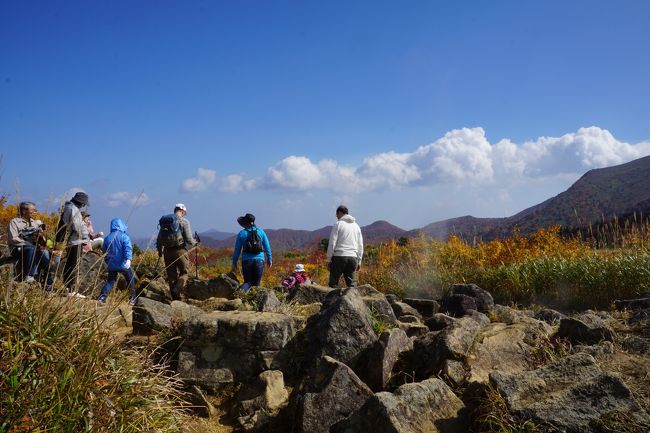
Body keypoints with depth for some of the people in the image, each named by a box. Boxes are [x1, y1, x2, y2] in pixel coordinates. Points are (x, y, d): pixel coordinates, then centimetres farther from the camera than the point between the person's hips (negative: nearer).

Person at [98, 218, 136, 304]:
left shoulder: (107, 238, 8)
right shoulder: (124, 237, -7)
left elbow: (104, 252, 17)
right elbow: (128, 249, -23)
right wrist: (128, 259, -33)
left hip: (111, 265, 4)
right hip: (123, 265, -4)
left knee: (110, 281, 15)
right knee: (130, 280, 14)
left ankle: (102, 297, -4)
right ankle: (133, 299, 17)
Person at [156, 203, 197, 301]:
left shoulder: (164, 221, 10)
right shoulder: (184, 221, -6)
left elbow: (159, 239, 14)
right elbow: (189, 239, -9)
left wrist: (160, 250, 27)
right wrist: (194, 243, 12)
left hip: (168, 251, 5)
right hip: (180, 250, -5)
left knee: (171, 275, 11)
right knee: (185, 272, 7)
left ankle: (175, 297, 13)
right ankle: (177, 289, -16)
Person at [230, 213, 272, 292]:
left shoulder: (241, 234, 1)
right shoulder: (261, 232, 5)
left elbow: (237, 250, 3)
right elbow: (267, 247, 8)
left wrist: (234, 264, 10)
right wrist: (269, 259, 19)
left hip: (247, 261, -1)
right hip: (259, 261, 1)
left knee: (247, 282, 10)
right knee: (256, 284, 9)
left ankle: (242, 290, -21)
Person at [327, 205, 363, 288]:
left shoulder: (338, 224, -1)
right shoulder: (356, 226, 16)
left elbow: (332, 243, -6)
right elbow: (360, 245, 17)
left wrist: (328, 259, -1)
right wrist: (359, 261, 21)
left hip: (339, 256, -5)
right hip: (353, 257, 5)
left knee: (333, 282, 2)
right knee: (352, 284, 5)